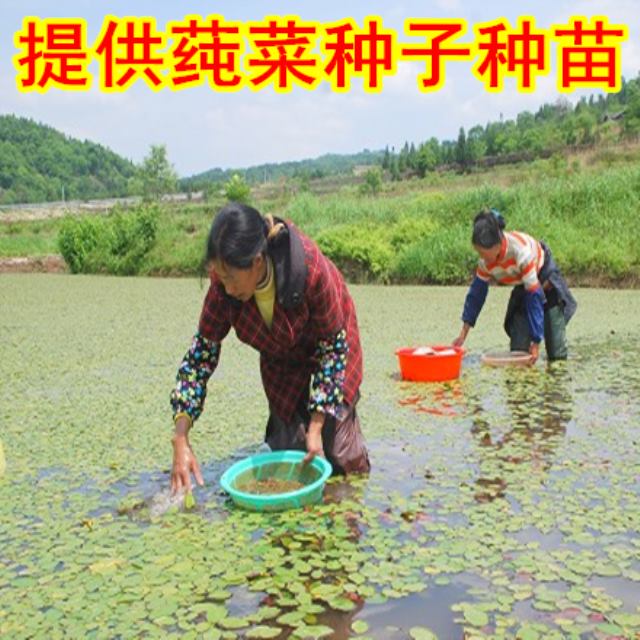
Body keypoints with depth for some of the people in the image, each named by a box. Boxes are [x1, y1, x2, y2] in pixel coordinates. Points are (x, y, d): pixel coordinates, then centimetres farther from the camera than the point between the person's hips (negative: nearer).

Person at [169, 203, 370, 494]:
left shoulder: (311, 268, -40)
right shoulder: (224, 282, -30)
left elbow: (334, 343, -26)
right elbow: (203, 350, -21)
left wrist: (315, 426, -25)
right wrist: (180, 440, -28)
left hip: (329, 337, -3)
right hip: (280, 354, 3)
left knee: (336, 444, -3)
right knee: (286, 446, 0)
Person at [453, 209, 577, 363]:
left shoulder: (521, 251, -39)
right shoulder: (486, 261, -21)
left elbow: (534, 296, -35)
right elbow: (477, 292, -9)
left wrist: (536, 341, -33)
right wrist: (464, 333, -9)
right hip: (522, 289, 5)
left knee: (556, 353, -7)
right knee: (518, 349, -6)